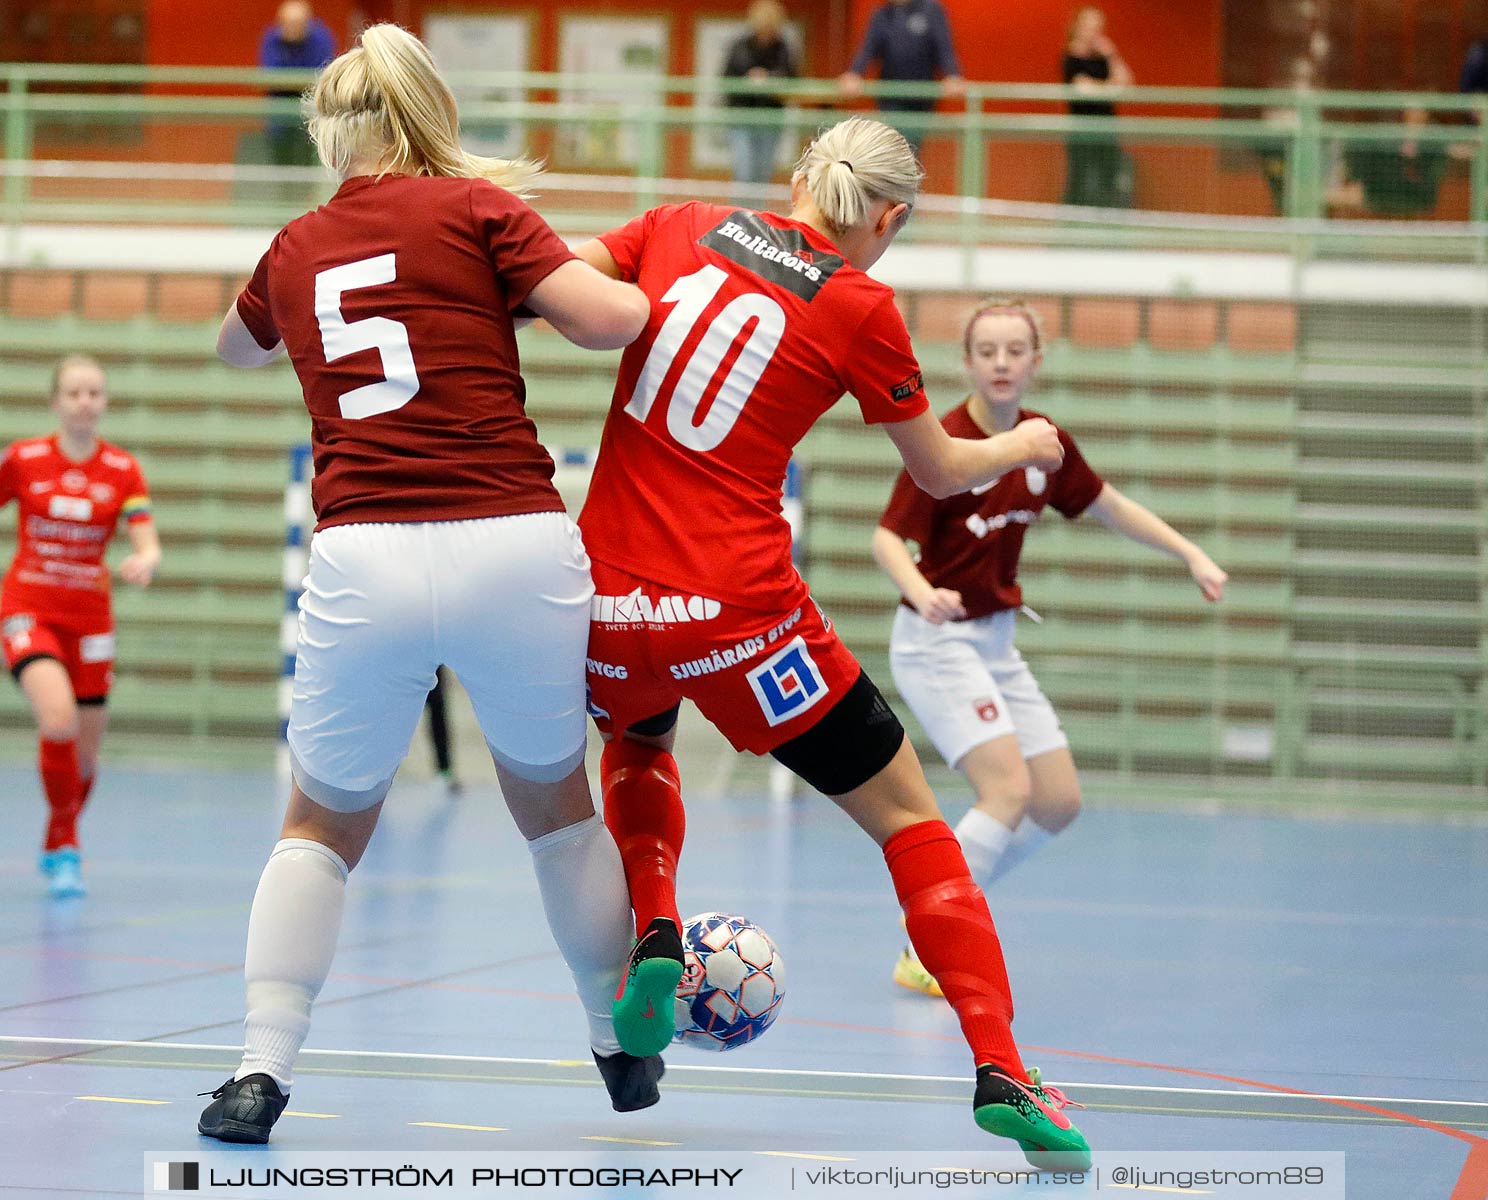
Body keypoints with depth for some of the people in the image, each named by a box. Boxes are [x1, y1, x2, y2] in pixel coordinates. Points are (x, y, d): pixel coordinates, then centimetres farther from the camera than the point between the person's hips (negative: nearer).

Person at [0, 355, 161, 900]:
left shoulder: (123, 471, -2)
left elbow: (149, 548, -8)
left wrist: (144, 562, -32)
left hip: (88, 617, 3)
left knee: (84, 751, 9)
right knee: (59, 718, -27)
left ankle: (56, 850, 37)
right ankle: (65, 849, -11)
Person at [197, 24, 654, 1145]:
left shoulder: (294, 251, 15)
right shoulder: (474, 208, 3)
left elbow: (235, 345, 37)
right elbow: (608, 319, -8)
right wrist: (655, 287, 13)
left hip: (364, 562, 1)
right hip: (519, 548, -1)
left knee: (323, 827, 17)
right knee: (557, 803, 21)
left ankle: (262, 1070, 2)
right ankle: (623, 1049, 31)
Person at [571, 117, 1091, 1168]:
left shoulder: (680, 227, 6)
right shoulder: (861, 308, -2)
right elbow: (943, 471, 11)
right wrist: (1024, 446, 30)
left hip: (608, 601, 4)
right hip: (738, 610, -4)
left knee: (637, 737, 39)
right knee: (907, 816, 10)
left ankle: (654, 939, 16)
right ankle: (999, 1072, -1)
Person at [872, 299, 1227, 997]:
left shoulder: (1045, 442, 2)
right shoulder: (944, 444, -18)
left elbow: (1110, 507, 16)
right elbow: (887, 539, -20)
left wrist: (1191, 554, 9)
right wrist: (924, 593, -39)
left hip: (996, 643, 8)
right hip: (936, 640, -8)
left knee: (1059, 802, 6)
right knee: (1008, 789, -22)